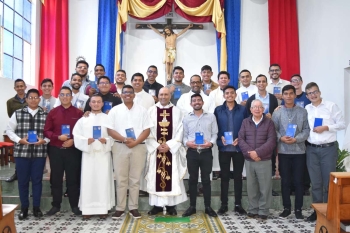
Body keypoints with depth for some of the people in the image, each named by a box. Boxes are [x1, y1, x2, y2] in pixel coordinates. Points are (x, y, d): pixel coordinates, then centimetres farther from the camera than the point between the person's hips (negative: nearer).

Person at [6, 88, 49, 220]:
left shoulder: (45, 115, 1)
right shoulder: (18, 113, 3)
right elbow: (9, 130, 6)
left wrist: (44, 140, -13)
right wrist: (19, 140, -9)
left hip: (39, 152, 0)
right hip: (21, 152, 1)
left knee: (37, 180, 8)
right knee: (23, 180, 8)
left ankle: (36, 207, 22)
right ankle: (24, 208, 23)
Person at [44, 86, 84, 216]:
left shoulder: (78, 113, 1)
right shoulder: (53, 112, 5)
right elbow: (46, 131, 2)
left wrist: (73, 141, -14)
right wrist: (58, 137, -14)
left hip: (73, 150, -1)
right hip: (55, 150, 2)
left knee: (73, 178, 4)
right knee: (56, 178, 8)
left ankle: (75, 205, 15)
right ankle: (56, 205, 21)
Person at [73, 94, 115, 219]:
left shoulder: (108, 118, 6)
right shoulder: (83, 119, 9)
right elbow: (76, 135, 3)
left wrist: (106, 141, -16)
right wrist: (85, 141, -14)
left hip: (103, 154, -1)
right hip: (88, 154, 1)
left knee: (103, 180, 1)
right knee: (88, 180, 1)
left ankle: (103, 209, 8)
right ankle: (87, 209, 8)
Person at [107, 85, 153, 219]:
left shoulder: (141, 110, 7)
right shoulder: (115, 110, 6)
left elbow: (147, 129, 2)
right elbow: (110, 130, -1)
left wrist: (136, 142, -12)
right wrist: (124, 139, -14)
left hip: (138, 147, 1)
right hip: (120, 147, 0)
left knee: (135, 179, 6)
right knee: (121, 179, 4)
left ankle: (133, 207, 15)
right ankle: (120, 208, 13)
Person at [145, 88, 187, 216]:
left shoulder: (177, 111, 4)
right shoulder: (151, 111, 4)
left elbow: (179, 132, -1)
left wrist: (169, 145, -11)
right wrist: (157, 145, -11)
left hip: (172, 150, 0)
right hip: (155, 149, 0)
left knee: (172, 177, 1)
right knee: (155, 176, 3)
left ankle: (171, 205, 10)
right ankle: (157, 205, 12)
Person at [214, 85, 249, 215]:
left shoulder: (243, 110, 4)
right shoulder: (218, 110, 5)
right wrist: (221, 137, -12)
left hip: (239, 148, 0)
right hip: (224, 148, 0)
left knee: (238, 176, 7)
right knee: (224, 176, 6)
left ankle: (238, 204, 18)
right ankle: (224, 204, 15)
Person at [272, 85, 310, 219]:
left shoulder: (303, 112, 4)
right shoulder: (277, 113, 6)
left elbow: (306, 130, -1)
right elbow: (273, 130, 1)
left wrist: (296, 139, -15)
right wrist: (281, 138, -16)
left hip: (299, 151, 0)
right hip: (283, 151, 1)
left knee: (298, 181, 4)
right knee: (285, 181, 8)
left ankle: (298, 209, 16)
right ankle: (286, 208, 19)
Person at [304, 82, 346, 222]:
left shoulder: (331, 106, 0)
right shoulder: (306, 109, 9)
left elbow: (342, 124, -3)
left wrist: (326, 127, -13)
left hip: (328, 149, -3)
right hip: (311, 149, 3)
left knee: (328, 182, 3)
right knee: (315, 182, 9)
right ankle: (317, 210, 19)